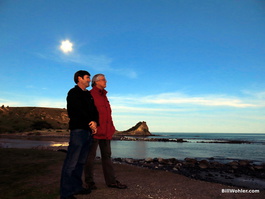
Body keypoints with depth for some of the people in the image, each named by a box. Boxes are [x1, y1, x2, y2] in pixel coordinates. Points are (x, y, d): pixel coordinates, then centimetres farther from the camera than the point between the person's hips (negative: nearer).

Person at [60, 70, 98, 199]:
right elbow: (78, 111, -12)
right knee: (71, 162, -6)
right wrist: (90, 123, -9)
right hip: (78, 130, -8)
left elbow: (94, 110, 14)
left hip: (88, 131, 8)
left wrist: (95, 122, -5)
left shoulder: (88, 95, 22)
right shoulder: (73, 93, -1)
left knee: (81, 161, 12)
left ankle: (76, 187, 22)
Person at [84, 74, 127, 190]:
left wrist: (111, 128, 15)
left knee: (107, 155, 9)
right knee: (91, 155, 3)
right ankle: (89, 181, 16)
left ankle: (111, 181, 16)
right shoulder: (90, 95, -3)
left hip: (105, 131, 8)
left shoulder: (104, 96, 21)